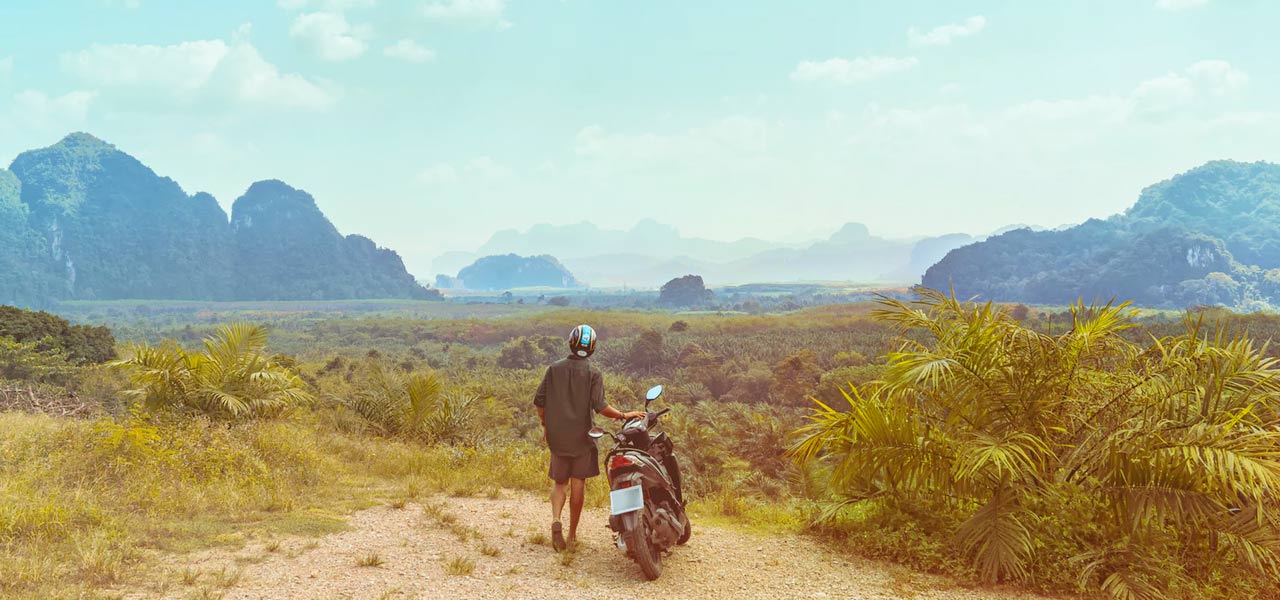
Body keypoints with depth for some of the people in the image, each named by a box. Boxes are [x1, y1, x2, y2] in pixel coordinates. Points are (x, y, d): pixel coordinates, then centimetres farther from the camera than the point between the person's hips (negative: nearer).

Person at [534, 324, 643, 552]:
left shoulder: (554, 369, 2)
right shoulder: (593, 373, -7)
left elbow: (539, 401, 2)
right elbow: (600, 407, -16)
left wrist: (546, 425, 16)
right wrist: (624, 416, -4)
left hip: (557, 436, 2)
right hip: (582, 437, -2)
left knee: (559, 482, 13)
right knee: (578, 484, 6)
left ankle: (555, 520, -11)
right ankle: (572, 535, 11)